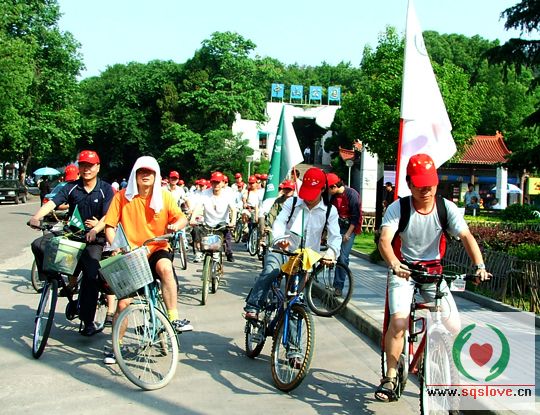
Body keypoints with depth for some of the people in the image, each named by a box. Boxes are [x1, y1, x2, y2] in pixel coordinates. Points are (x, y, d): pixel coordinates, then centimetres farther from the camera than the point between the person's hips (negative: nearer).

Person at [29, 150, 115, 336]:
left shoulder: (106, 190, -4)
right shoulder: (71, 187, 3)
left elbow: (108, 217, -14)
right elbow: (52, 203, -11)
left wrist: (95, 230, -34)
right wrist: (36, 217, -30)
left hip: (93, 239, -3)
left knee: (91, 275, -18)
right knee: (38, 244, -20)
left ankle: (88, 321, -7)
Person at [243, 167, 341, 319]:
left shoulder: (330, 211, 1)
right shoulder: (292, 202, 0)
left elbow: (335, 236, -9)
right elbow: (279, 221, -14)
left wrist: (332, 251, -33)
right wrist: (280, 238, -38)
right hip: (282, 250, -1)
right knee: (270, 271, -32)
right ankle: (252, 308, -26)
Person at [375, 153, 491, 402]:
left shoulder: (446, 207, -9)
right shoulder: (398, 208, -16)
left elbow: (466, 236, -19)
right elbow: (384, 240, -29)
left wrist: (479, 265, -36)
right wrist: (394, 265, -49)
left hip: (433, 270, 3)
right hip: (403, 270, -3)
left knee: (453, 326, -8)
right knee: (398, 322, -23)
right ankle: (390, 378, -4)